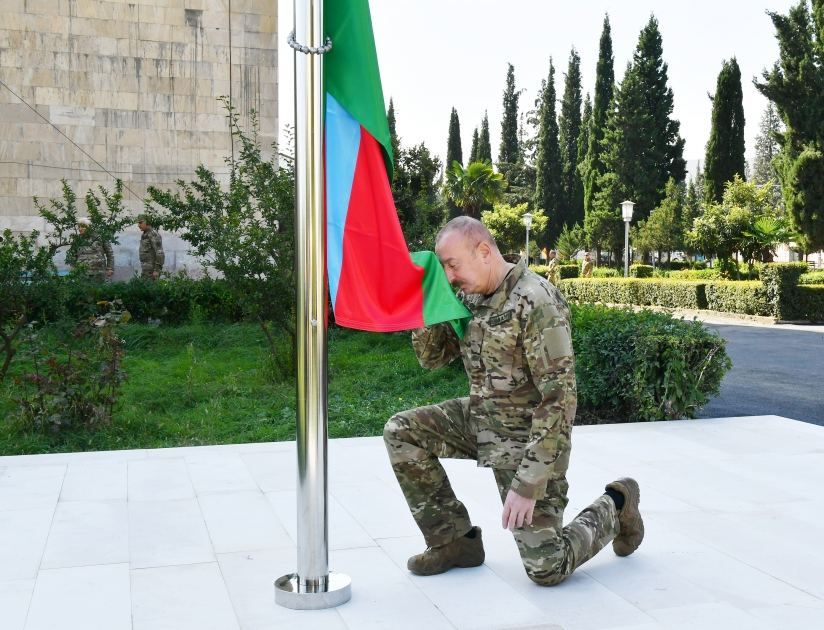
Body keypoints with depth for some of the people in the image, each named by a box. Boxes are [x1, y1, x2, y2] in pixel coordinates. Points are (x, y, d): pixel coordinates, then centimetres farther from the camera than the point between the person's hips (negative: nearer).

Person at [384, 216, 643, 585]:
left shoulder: (535, 302, -25)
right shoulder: (469, 298, 0)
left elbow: (560, 397, -27)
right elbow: (431, 358, 9)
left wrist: (527, 484, -28)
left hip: (528, 437, -7)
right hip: (481, 419, 8)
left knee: (546, 569, -6)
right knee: (401, 432, -6)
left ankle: (614, 506, 23)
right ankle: (455, 539, 6)